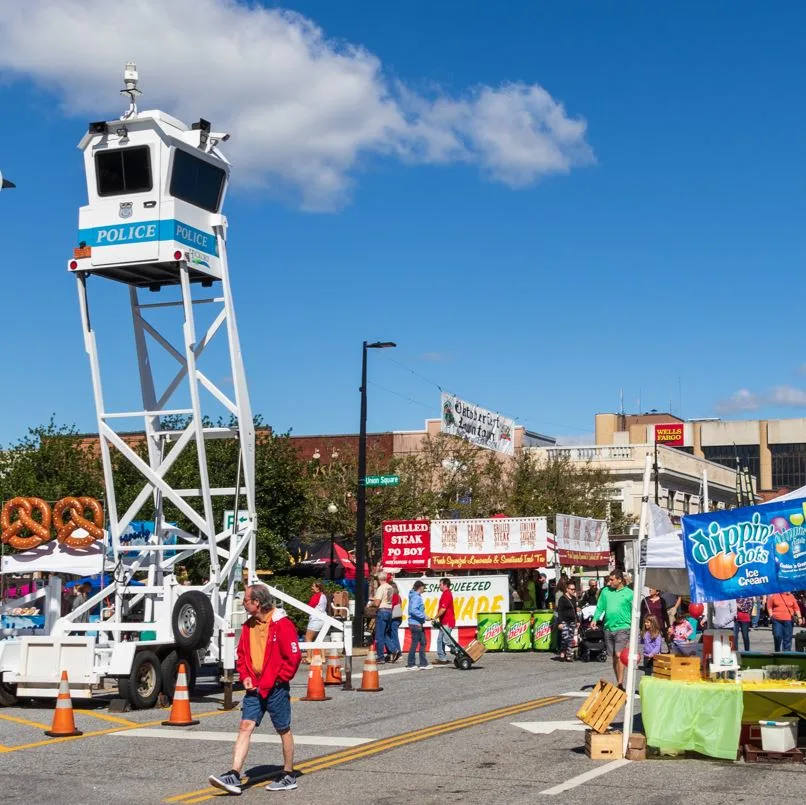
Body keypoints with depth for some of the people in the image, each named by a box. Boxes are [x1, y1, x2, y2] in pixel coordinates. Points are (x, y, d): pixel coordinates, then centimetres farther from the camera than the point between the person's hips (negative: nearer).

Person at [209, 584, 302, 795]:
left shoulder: (282, 624, -13)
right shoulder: (249, 626, 9)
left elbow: (293, 657, -14)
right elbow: (242, 654, 17)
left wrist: (278, 679, -11)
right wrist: (245, 676, 3)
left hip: (276, 688, -6)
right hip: (254, 688, 6)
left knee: (284, 730, 7)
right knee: (245, 726, -5)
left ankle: (289, 777, 19)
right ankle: (234, 776, -11)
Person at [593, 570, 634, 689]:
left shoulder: (629, 593, 0)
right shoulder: (605, 591, 10)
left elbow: (634, 612, 3)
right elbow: (600, 607, 14)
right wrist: (595, 619, -1)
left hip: (622, 627, -5)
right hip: (608, 628, 5)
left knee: (619, 655, -17)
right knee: (614, 657, 11)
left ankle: (620, 684, -17)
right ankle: (619, 682, 21)